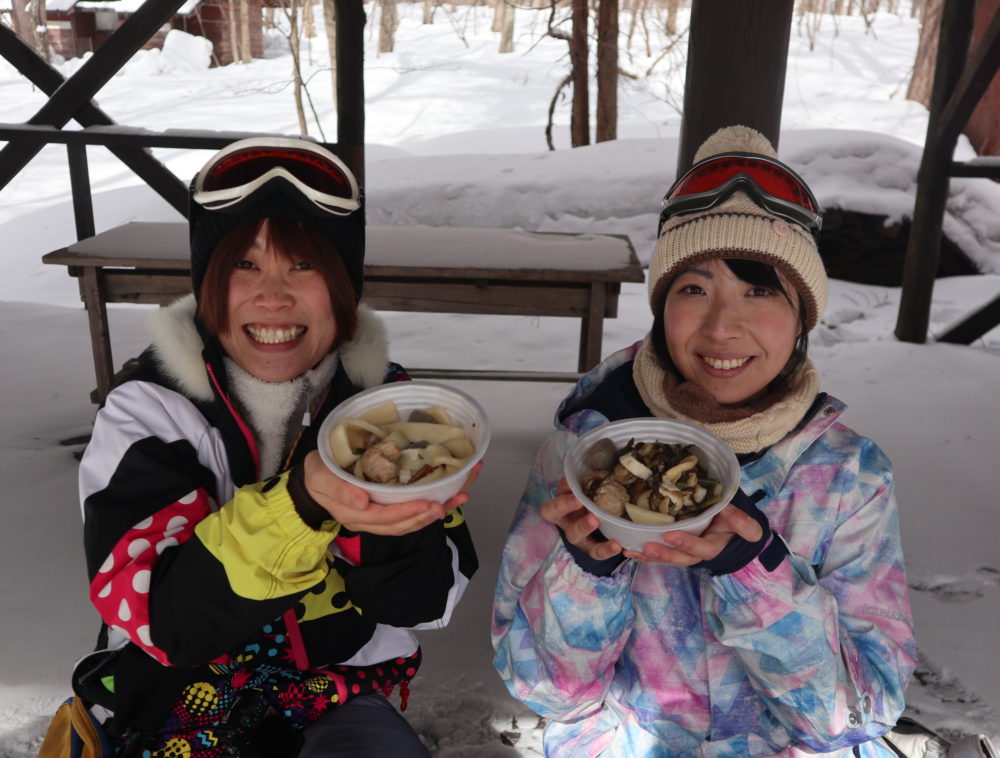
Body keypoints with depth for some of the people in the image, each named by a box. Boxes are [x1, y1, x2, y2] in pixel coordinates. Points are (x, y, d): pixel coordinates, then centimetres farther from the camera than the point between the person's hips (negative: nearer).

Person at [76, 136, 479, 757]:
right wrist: (299, 508, -38)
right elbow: (160, 618, -23)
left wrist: (383, 505, -29)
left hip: (341, 693, 1)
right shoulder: (147, 413, -12)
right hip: (181, 704, 0)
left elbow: (427, 604, -8)